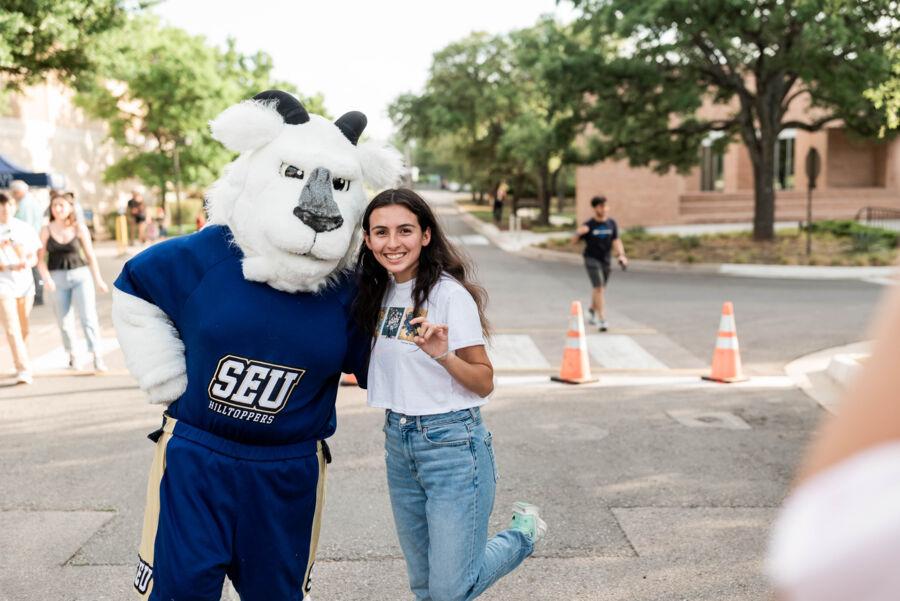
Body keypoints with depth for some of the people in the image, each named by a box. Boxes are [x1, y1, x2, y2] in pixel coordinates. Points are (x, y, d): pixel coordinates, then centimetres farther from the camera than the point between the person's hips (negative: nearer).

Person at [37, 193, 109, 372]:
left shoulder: (79, 227, -1)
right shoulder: (46, 230, 1)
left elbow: (90, 254, 5)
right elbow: (40, 258, 0)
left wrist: (99, 279, 7)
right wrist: (47, 278, -16)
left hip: (81, 275, -1)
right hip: (58, 278, 2)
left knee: (89, 317, -12)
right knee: (64, 321, 10)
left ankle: (97, 357, -14)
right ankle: (72, 355, 29)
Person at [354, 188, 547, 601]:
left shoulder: (449, 293, -15)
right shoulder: (381, 292, 5)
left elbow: (484, 382, -13)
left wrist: (444, 355, -29)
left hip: (451, 441, -7)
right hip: (398, 440, 7)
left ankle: (523, 532, 22)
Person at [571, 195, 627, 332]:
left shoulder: (611, 223, 0)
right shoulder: (588, 225, -11)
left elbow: (616, 241, -1)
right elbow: (573, 241, -10)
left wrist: (620, 255, -16)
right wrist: (578, 233, -31)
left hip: (605, 260, 5)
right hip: (591, 259, -5)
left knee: (600, 289, 18)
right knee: (599, 288, -16)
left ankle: (592, 311, 43)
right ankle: (602, 319, -16)